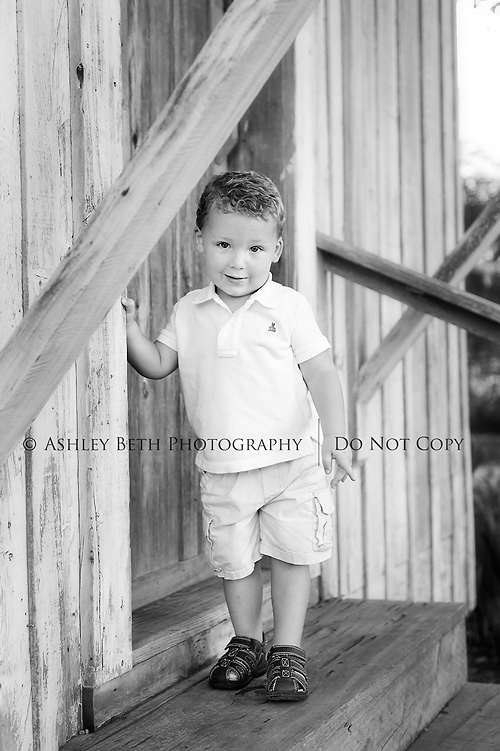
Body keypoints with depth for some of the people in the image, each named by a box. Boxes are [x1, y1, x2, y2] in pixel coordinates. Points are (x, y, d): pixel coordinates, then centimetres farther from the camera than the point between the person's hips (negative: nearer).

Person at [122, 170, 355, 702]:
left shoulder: (287, 307, -5)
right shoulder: (189, 312, 5)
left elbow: (322, 374, -5)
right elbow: (157, 364, 9)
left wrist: (336, 438, -14)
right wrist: (128, 327, -7)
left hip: (292, 462, -3)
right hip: (222, 467, 3)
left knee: (291, 557, 1)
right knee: (233, 561, 10)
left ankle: (287, 651, 13)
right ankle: (246, 644, 28)